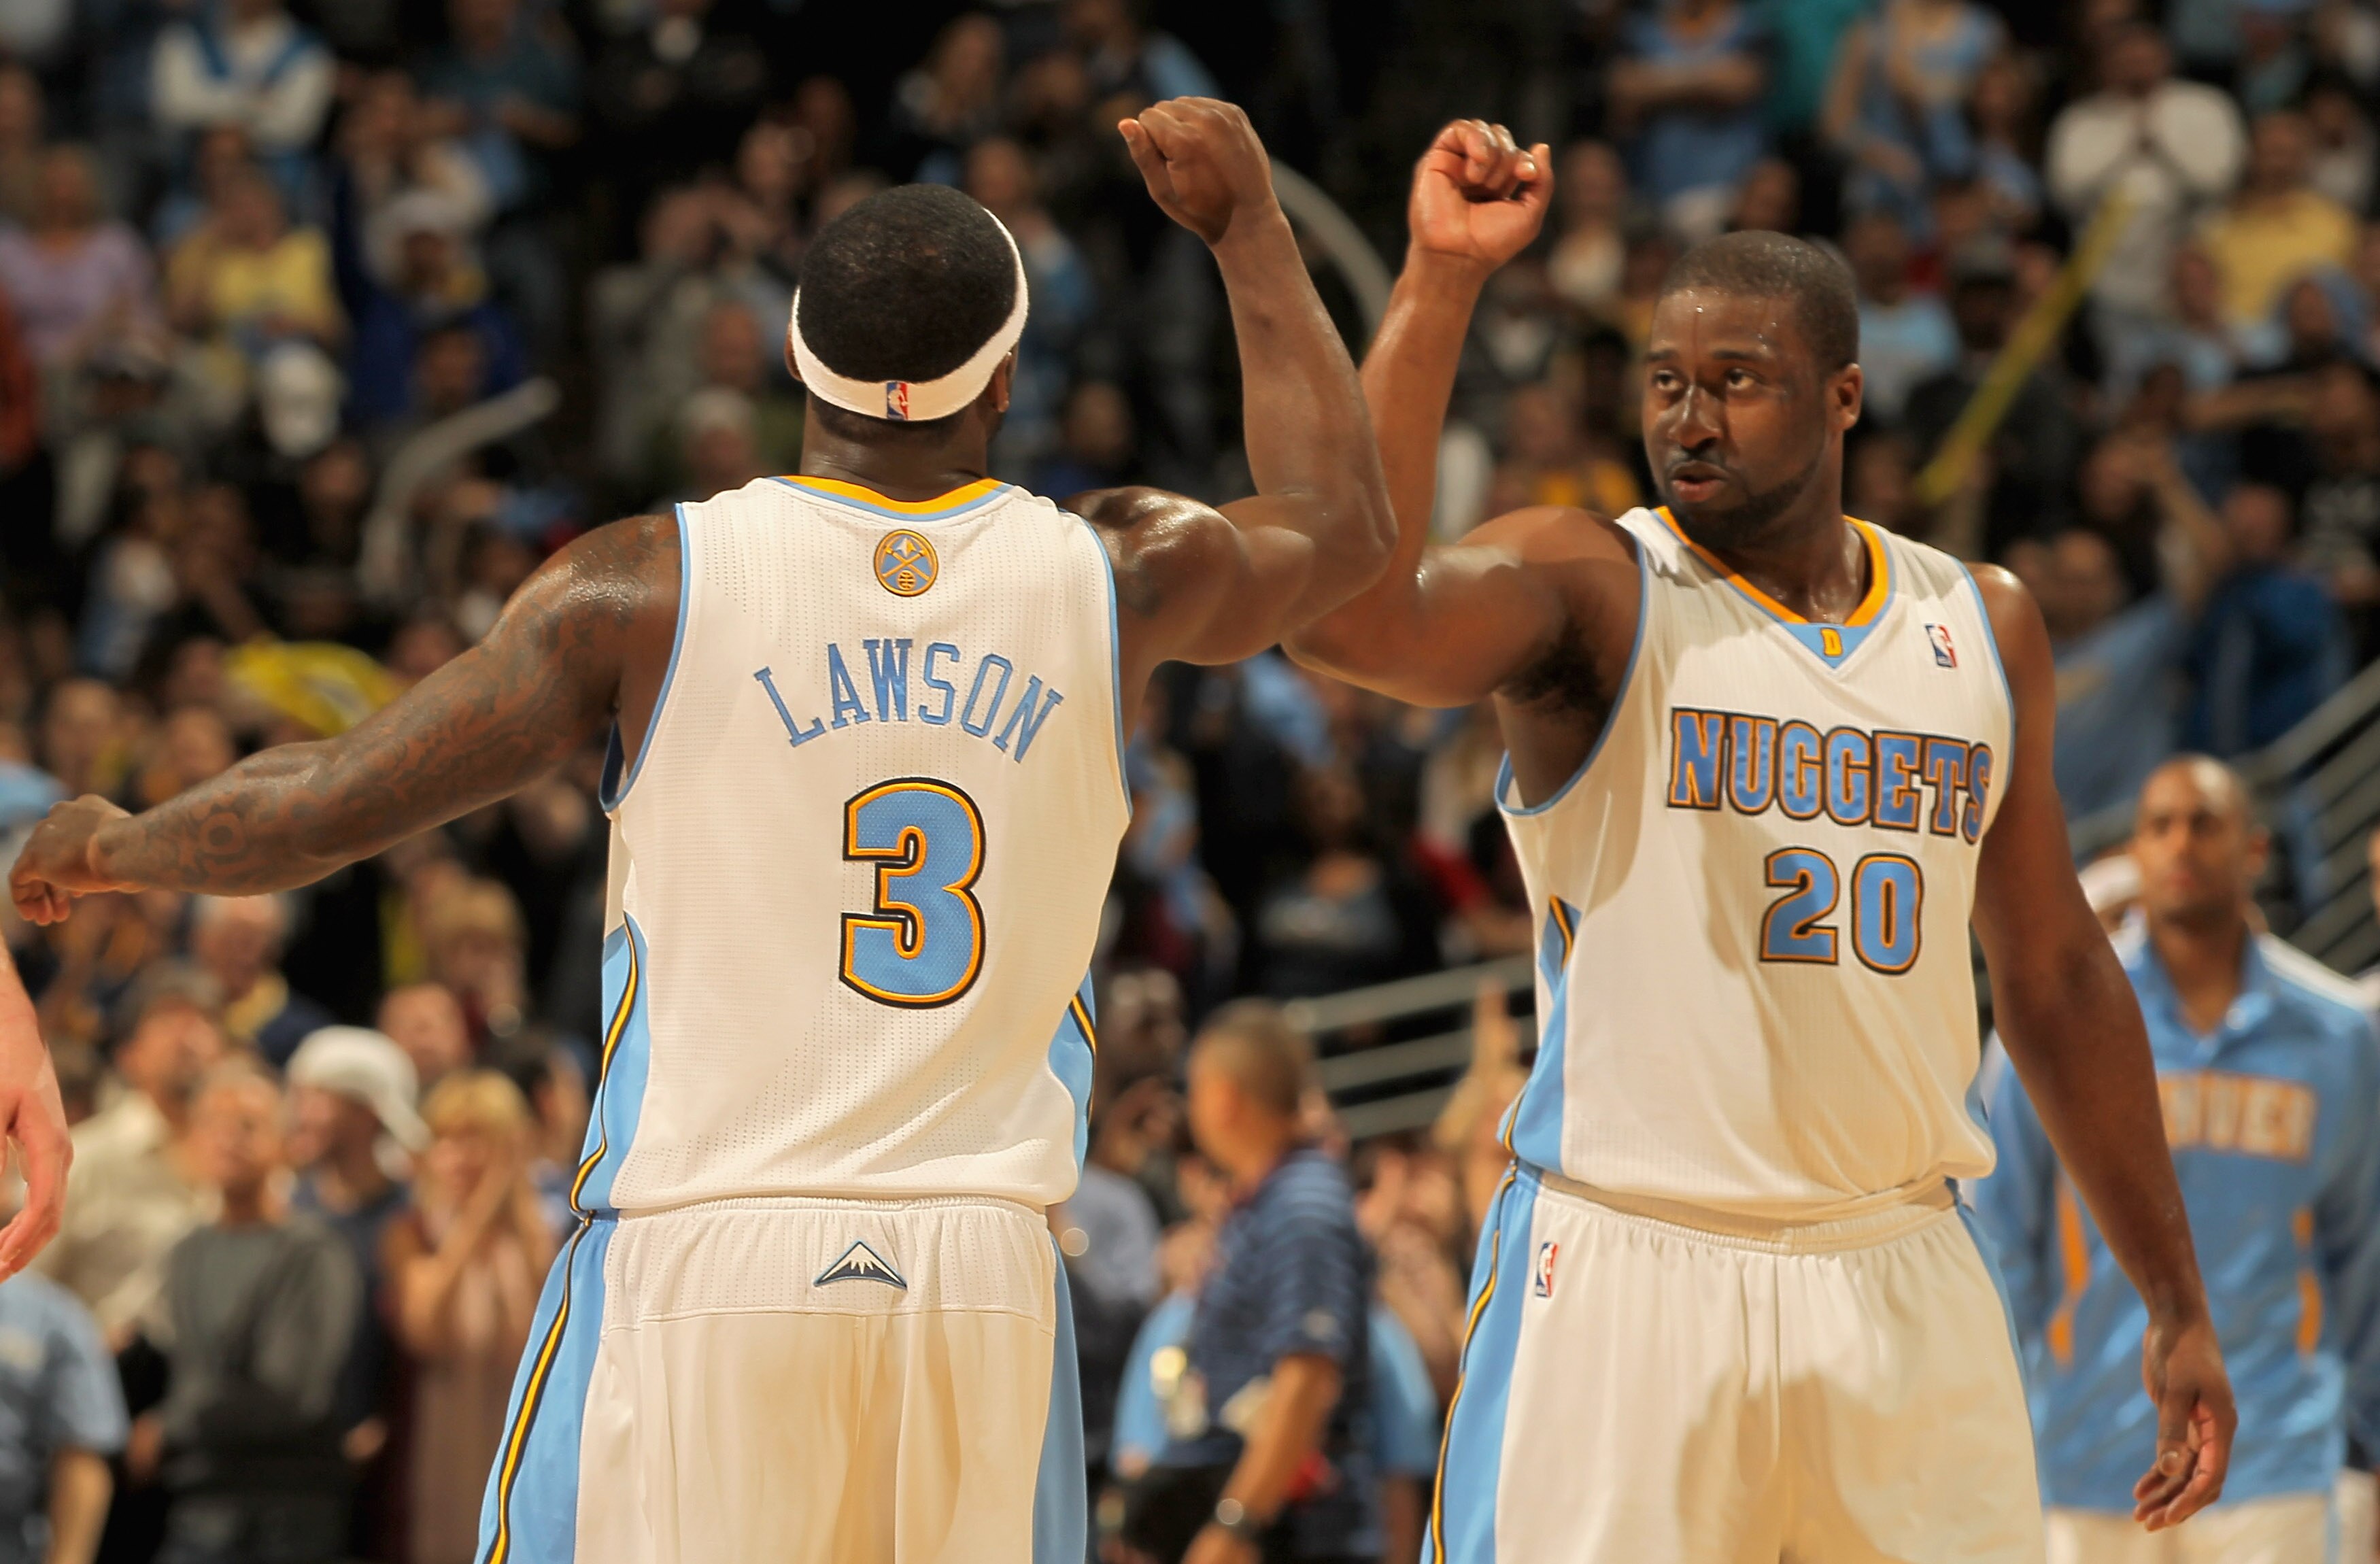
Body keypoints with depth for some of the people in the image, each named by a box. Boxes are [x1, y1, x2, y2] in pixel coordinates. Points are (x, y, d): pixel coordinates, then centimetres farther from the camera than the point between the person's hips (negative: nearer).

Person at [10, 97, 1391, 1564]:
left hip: (700, 1266, -2)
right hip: (987, 1267, 2)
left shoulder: (650, 587, -3)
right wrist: (1250, 222, 37)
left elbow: (323, 808, 0)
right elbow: (1342, 521, 27)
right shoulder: (1112, 574, 4)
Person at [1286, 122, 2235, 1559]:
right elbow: (1351, 615, -25)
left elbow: (2057, 979, 19)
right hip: (1623, 1270, -4)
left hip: (1900, 1276, 4)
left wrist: (2178, 1303, 18)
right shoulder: (1590, 589, -3)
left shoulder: (1982, 628, 11)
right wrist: (1440, 284, -27)